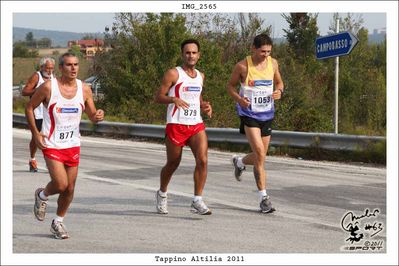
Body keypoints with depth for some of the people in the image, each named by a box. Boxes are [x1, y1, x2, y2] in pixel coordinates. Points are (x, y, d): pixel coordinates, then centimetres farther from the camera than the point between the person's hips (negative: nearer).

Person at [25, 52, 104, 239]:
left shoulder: (84, 89, 0)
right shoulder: (48, 87, -11)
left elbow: (92, 117, 6)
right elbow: (29, 108, 0)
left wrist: (98, 116, -18)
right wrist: (35, 134, -8)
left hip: (73, 145, 4)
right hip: (52, 145, -4)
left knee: (70, 188, 6)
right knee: (61, 185, -15)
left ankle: (58, 222, 27)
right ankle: (42, 196, 19)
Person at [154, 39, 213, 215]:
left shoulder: (200, 76, 14)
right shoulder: (173, 74, -5)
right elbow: (158, 97, -7)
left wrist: (205, 106, 9)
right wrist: (174, 99, -25)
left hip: (196, 125, 4)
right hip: (176, 126, -4)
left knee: (202, 160, -15)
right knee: (172, 164, 9)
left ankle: (197, 201, -10)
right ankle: (162, 194, 36)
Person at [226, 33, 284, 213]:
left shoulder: (273, 63, 3)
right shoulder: (243, 66, -9)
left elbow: (279, 82, 17)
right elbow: (230, 85, 4)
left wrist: (279, 91, -7)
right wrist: (239, 99, -16)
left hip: (267, 115, 5)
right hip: (249, 113, -5)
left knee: (260, 156, 12)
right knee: (260, 153, -18)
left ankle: (239, 162, 47)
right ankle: (263, 197, -14)